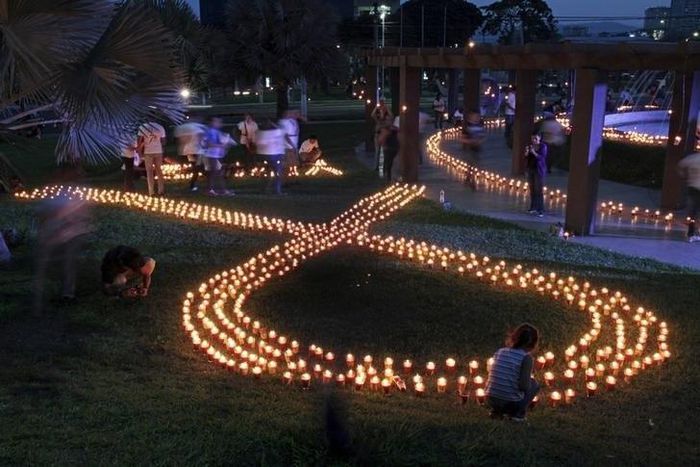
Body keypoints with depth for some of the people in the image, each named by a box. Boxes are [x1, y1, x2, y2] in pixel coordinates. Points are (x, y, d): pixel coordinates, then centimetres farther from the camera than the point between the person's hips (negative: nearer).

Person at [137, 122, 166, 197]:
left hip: (148, 152, -2)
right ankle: (161, 191, 14)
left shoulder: (143, 127, -7)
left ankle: (151, 192, 5)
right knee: (159, 171, 13)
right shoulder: (160, 127, 0)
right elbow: (163, 141, 4)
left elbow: (139, 140, -8)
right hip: (158, 151, 2)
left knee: (149, 172, 6)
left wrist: (139, 149, 7)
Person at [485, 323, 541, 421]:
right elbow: (524, 386, -15)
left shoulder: (500, 351, 7)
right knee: (534, 384, 21)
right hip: (511, 404, -5)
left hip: (491, 401, 5)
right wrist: (529, 381, 8)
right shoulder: (526, 357, -9)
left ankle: (496, 411, 16)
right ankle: (518, 414, 5)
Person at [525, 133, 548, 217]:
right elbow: (526, 158, 7)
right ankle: (533, 207, 17)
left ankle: (541, 210, -9)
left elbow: (542, 158, -18)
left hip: (539, 170, -5)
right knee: (532, 189, 8)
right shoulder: (530, 146, 5)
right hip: (530, 169, 5)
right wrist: (526, 152, -14)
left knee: (539, 190, -9)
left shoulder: (543, 146, -8)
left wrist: (534, 153, -32)